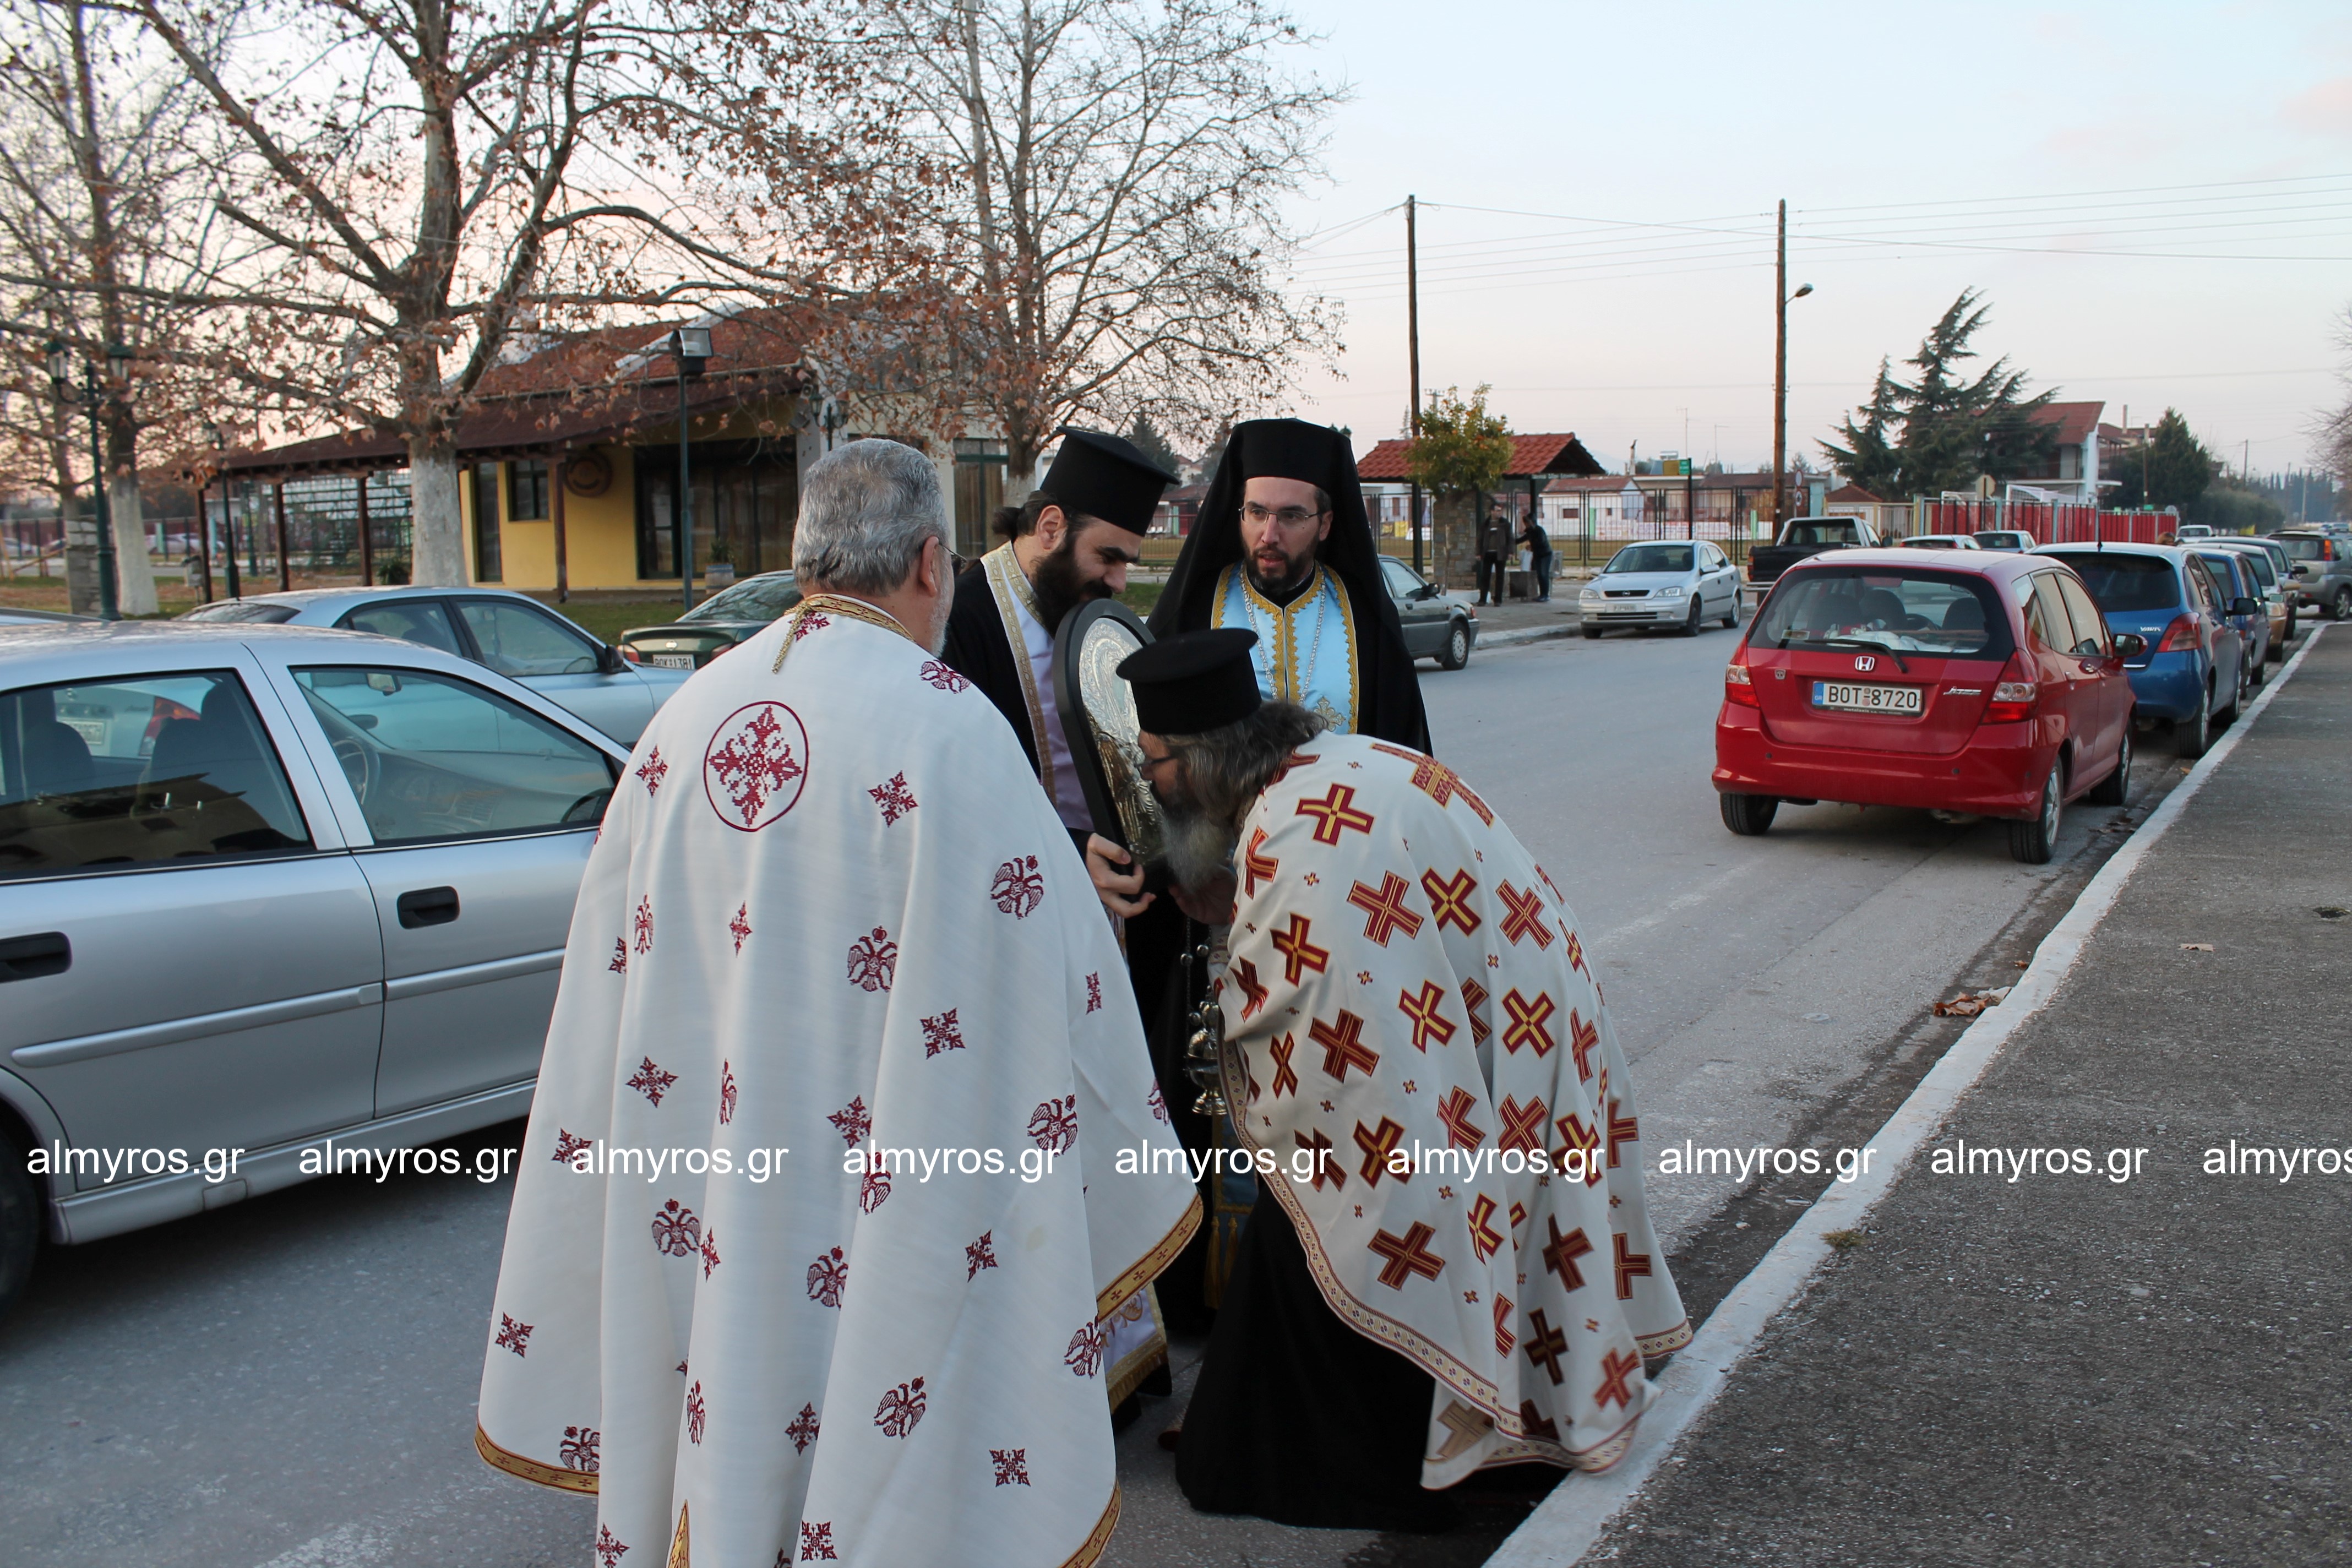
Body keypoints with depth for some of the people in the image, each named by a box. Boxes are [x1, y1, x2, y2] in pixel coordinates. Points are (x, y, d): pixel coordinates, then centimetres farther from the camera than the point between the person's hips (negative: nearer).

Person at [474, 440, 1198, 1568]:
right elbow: (1048, 969, -13)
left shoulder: (691, 713, 1)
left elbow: (619, 976, 7)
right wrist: (1124, 1192, 2)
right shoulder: (946, 725, -16)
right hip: (880, 1205, -5)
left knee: (732, 1403, 21)